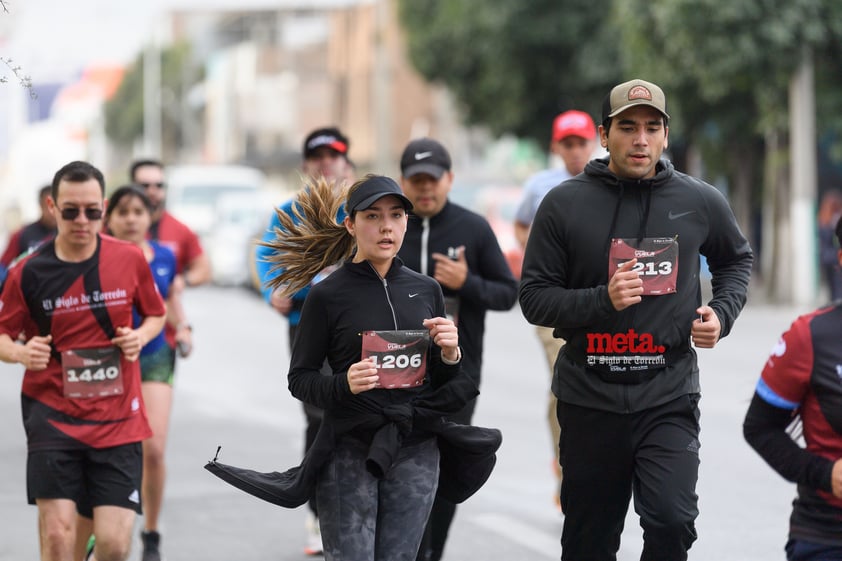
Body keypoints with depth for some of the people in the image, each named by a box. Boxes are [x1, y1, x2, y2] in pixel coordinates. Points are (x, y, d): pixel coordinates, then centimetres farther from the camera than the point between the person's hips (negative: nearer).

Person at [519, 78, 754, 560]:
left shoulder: (700, 202, 2)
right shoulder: (565, 204, -3)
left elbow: (737, 258, 22)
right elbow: (535, 298, -2)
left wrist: (723, 313, 4)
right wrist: (603, 300, -18)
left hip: (670, 397, 0)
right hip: (589, 399, 0)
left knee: (672, 520, -21)